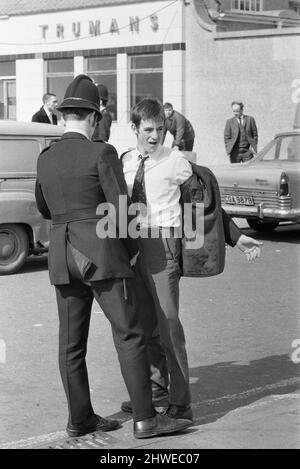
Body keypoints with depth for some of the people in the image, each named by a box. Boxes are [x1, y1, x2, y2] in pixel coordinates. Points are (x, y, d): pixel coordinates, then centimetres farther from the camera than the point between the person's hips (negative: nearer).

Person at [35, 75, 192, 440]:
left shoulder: (45, 159, 8)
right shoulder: (102, 153, -9)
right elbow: (121, 209, -12)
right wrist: (132, 249, 4)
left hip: (62, 257, 6)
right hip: (103, 255, -6)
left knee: (71, 342, 9)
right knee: (129, 336, -2)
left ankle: (80, 418, 15)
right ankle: (145, 419, -3)